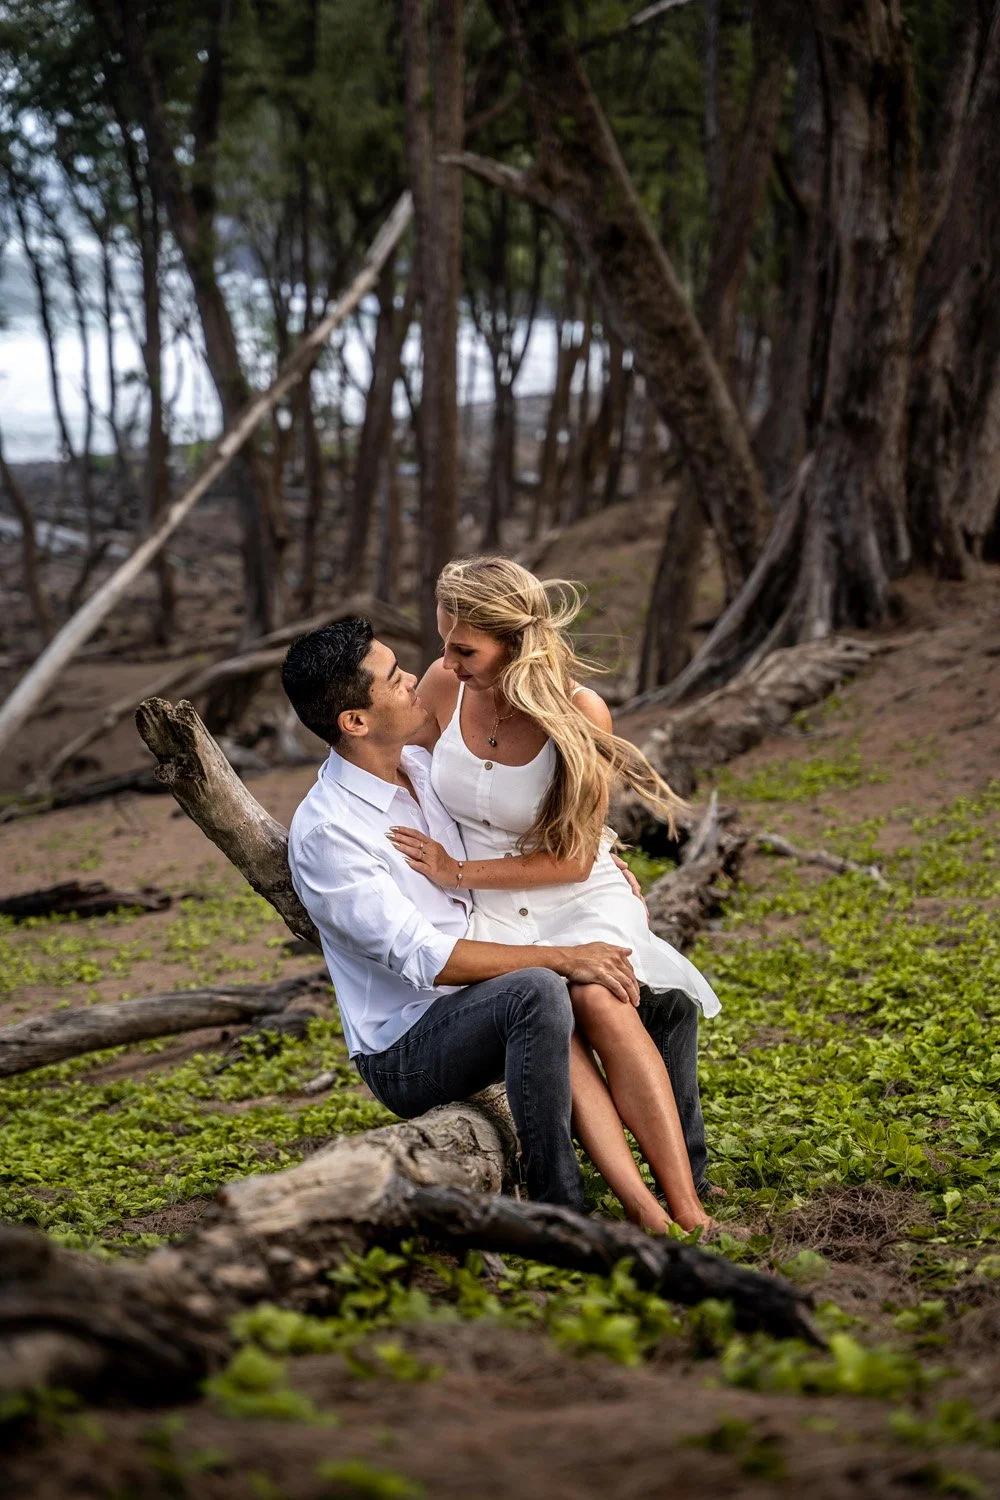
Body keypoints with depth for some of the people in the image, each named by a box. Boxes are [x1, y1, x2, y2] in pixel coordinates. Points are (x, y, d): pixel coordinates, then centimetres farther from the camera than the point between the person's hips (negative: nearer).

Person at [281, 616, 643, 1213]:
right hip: (405, 1052, -9)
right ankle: (560, 1209, -28)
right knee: (536, 991, -37)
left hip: (480, 999, 9)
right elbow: (422, 958, -26)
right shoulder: (325, 831, -21)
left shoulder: (422, 766, 5)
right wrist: (561, 958, -29)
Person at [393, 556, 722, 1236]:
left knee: (598, 999, -33)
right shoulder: (444, 686, -6)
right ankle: (644, 1212, -39)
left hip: (575, 899, -1)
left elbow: (572, 860, -10)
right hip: (488, 915, 2)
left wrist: (459, 872, -15)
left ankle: (687, 1209, -34)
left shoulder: (578, 713, -15)